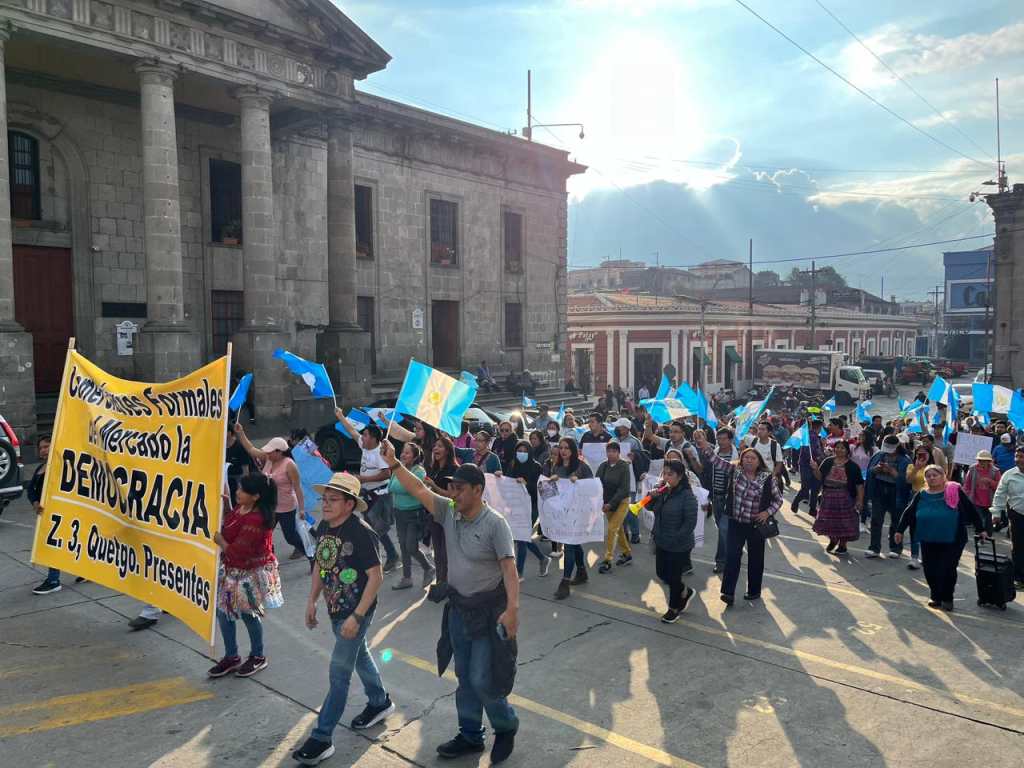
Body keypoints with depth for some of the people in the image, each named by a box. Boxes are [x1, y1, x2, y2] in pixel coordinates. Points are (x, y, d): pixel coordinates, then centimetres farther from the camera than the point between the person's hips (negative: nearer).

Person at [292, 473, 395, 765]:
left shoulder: (361, 533, -25)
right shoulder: (323, 527, -2)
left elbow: (376, 577, -23)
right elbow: (320, 565, 13)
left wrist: (356, 616, -24)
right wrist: (312, 600, 9)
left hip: (356, 611, -8)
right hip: (335, 608, 8)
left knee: (339, 672, -1)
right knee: (359, 655, 24)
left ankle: (322, 739, 11)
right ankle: (380, 702, 46)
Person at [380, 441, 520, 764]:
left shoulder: (495, 523, -20)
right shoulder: (449, 512, -2)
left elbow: (509, 567, -25)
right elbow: (420, 490, -3)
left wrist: (512, 608, -34)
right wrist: (394, 464, -12)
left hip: (488, 610, -6)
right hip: (458, 607, 7)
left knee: (483, 681, -1)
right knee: (464, 677, 17)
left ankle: (506, 728, 26)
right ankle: (470, 736, 34)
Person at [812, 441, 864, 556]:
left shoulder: (852, 466, -5)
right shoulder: (828, 462, 4)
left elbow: (859, 485, -5)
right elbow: (820, 477, 6)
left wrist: (860, 500, -10)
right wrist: (815, 469, -14)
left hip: (845, 499, -3)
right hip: (828, 497, 3)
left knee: (844, 521, 3)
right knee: (829, 520, 10)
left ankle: (842, 545, 21)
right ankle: (832, 540, 36)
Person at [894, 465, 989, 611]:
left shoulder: (955, 491, -1)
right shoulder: (921, 495, 7)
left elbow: (971, 510, 4)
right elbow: (908, 513, 13)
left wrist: (981, 529, 6)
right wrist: (900, 531, 12)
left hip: (952, 540, -3)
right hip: (928, 540, 3)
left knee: (947, 570, -4)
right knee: (930, 571, 4)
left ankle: (947, 599, 17)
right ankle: (936, 597, 25)